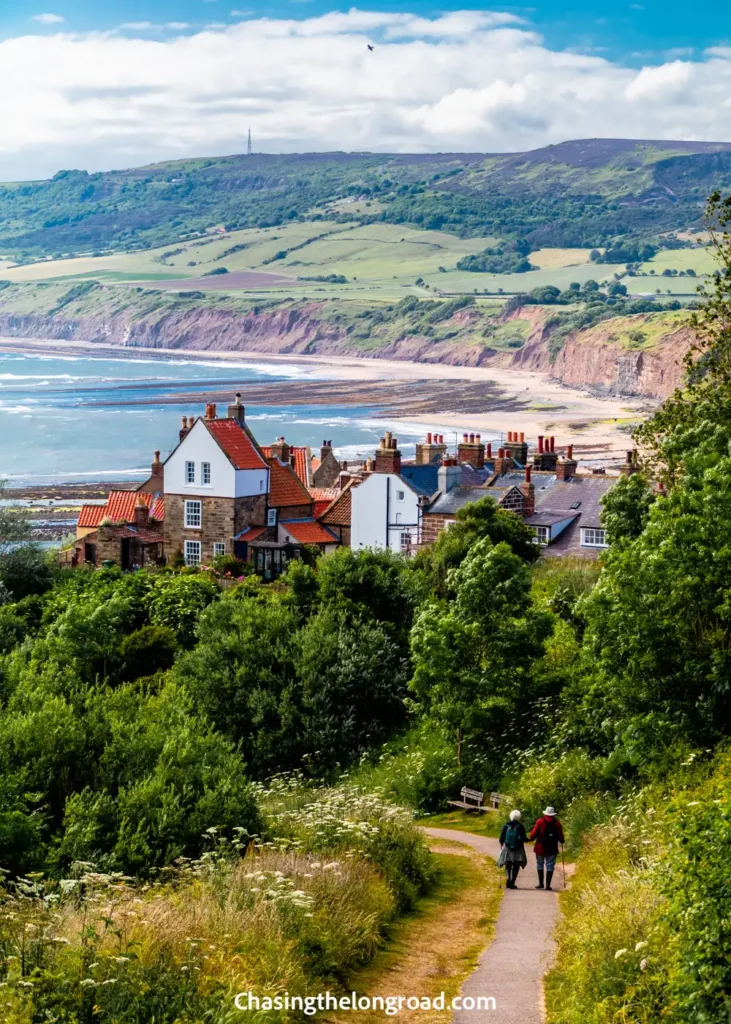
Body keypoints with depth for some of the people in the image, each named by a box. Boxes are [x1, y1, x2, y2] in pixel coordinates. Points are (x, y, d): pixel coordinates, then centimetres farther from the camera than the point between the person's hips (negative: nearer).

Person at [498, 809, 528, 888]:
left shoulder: (506, 825, -2)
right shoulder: (520, 826, -8)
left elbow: (502, 837, 1)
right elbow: (524, 838, -8)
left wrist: (502, 843, 21)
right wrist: (528, 839, 14)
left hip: (507, 849, 2)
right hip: (518, 849, -1)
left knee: (508, 866, 12)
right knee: (516, 867, 8)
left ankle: (508, 878, -12)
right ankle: (512, 882, 1)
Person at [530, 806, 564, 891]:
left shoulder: (540, 821, -5)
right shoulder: (557, 823, -1)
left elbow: (533, 834, -5)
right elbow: (561, 837, 2)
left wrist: (532, 837, 16)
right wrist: (561, 840, 23)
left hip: (540, 847, 0)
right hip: (552, 848, 0)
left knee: (540, 865, 14)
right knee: (550, 866, 3)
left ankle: (541, 883, 14)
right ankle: (548, 884, -3)